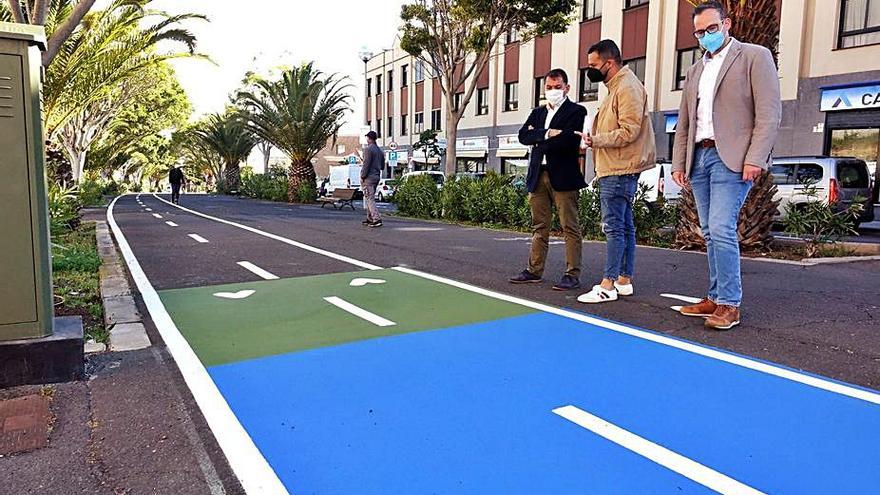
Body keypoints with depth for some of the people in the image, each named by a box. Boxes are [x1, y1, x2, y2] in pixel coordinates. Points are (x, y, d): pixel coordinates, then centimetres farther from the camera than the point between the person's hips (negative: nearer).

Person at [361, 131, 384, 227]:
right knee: (368, 198, 18)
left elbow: (366, 165, -17)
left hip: (369, 177, -8)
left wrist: (362, 177, -12)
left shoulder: (368, 149, -11)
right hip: (377, 177, 9)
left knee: (370, 199, -9)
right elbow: (382, 166, 17)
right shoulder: (380, 151, 14)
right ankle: (370, 218, 23)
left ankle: (377, 219, -18)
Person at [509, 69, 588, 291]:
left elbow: (567, 140, -15)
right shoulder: (537, 112, 20)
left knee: (570, 227, -4)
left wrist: (537, 139, -4)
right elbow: (523, 135, 3)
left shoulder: (576, 111, 2)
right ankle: (534, 271, 17)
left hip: (563, 176, -6)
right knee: (539, 227, 11)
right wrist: (546, 134, -11)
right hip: (538, 175, 6)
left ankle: (573, 275, -1)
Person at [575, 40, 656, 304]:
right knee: (624, 225, 12)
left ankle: (608, 285, -6)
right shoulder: (616, 87, 19)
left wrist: (595, 139, -17)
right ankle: (624, 280, 19)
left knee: (614, 226, -9)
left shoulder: (627, 86, -11)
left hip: (620, 170, -10)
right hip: (615, 170, 10)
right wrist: (595, 139, 5)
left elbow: (629, 131, -20)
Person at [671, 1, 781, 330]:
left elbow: (769, 113, -6)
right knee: (710, 233, 7)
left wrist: (755, 159, -16)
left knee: (721, 229, -15)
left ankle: (729, 305, -7)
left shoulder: (754, 56, 3)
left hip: (731, 158, -6)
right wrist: (679, 163, 12)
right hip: (699, 157, 6)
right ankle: (715, 298, 13)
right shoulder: (695, 71, 21)